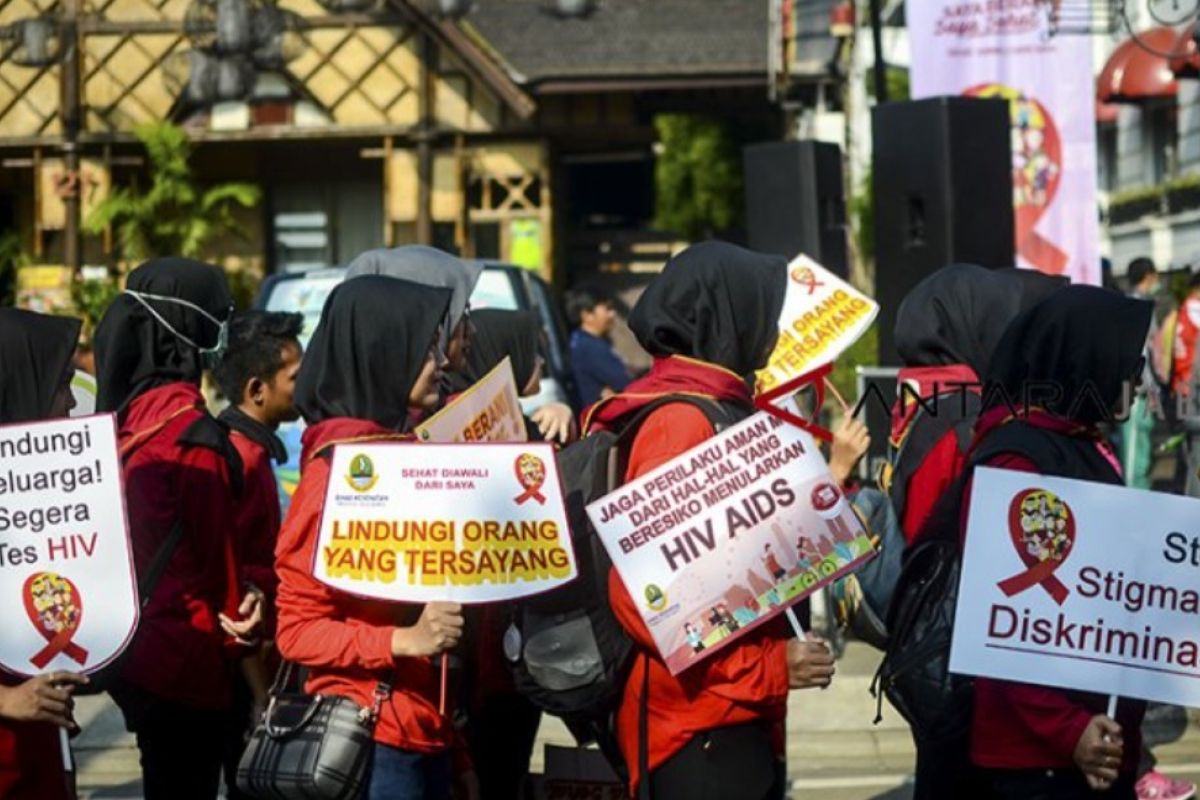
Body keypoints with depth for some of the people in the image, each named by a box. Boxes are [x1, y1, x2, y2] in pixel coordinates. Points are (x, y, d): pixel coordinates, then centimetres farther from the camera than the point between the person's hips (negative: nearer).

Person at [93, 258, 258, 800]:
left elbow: (149, 540, 10)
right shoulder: (195, 433, -16)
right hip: (184, 658, -8)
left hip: (134, 648, 8)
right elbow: (213, 554, -10)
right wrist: (235, 638, 5)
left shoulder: (127, 415, 5)